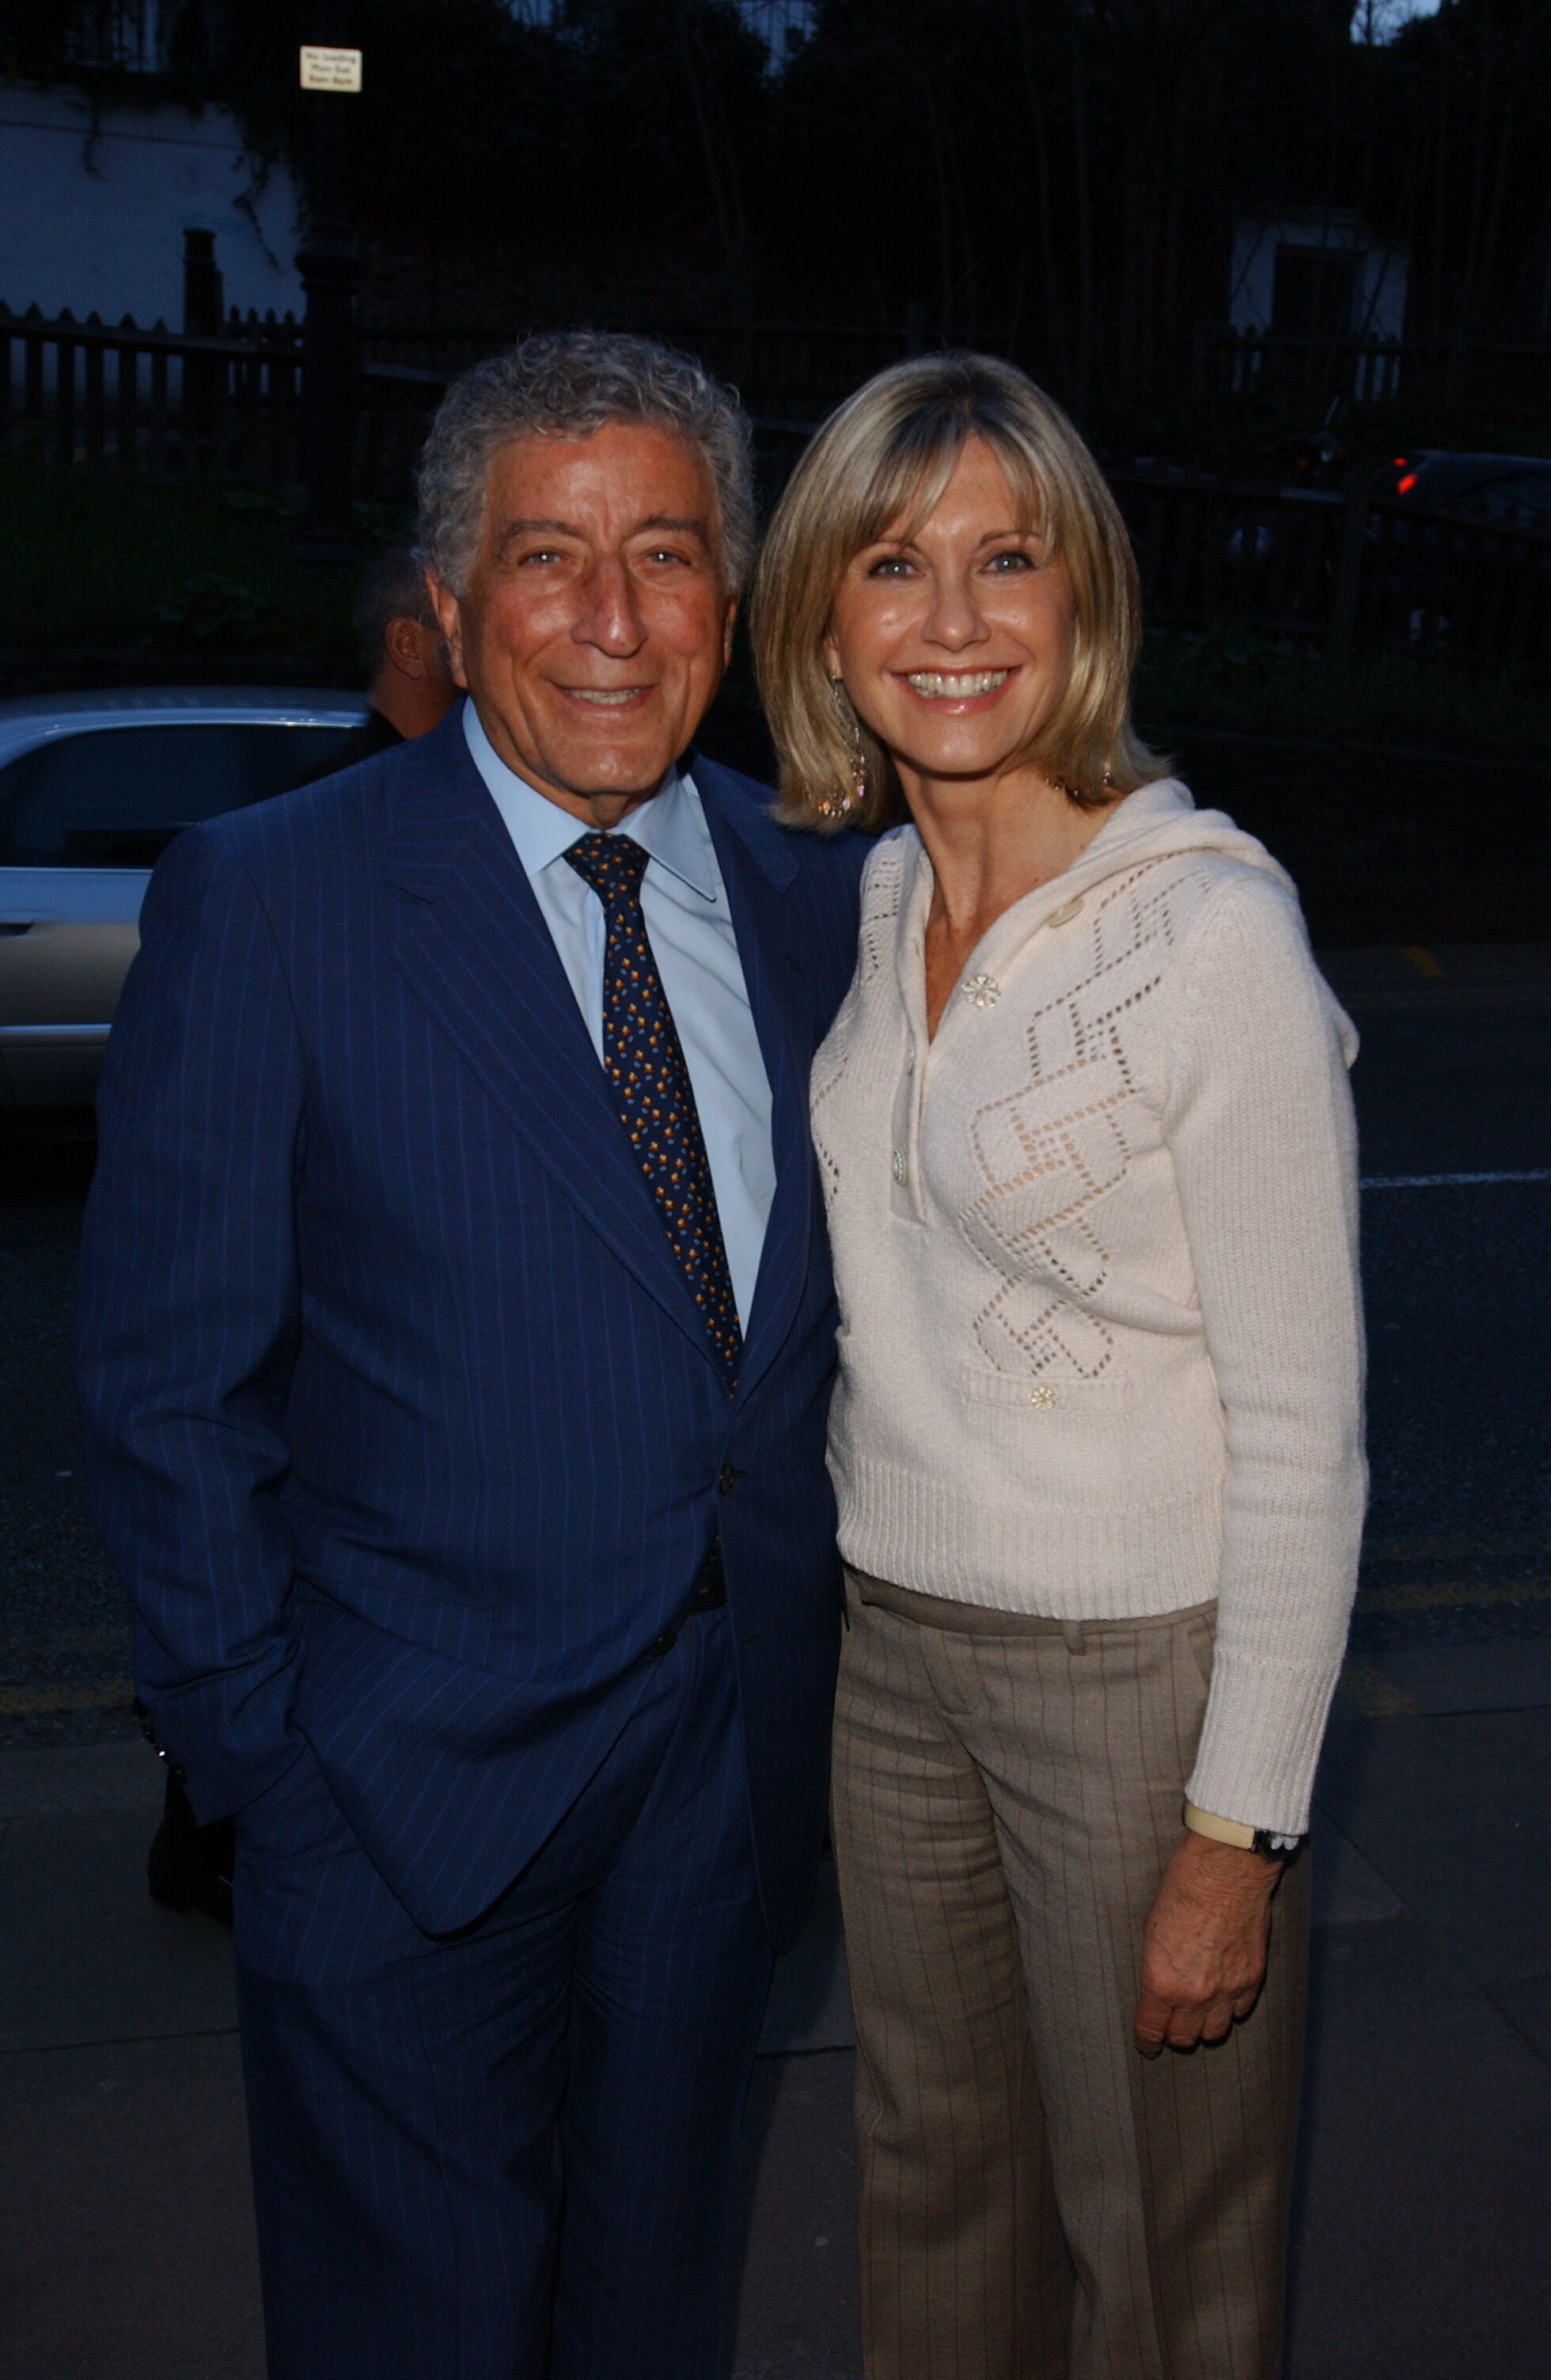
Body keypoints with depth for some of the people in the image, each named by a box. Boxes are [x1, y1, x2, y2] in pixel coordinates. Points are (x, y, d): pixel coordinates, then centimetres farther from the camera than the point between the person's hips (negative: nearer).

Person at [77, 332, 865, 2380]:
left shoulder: (814, 895, 1)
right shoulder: (265, 903, -12)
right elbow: (167, 1383, -9)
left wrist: (810, 1640, 3)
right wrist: (257, 1751, -9)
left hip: (730, 1754, 4)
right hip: (410, 1790, -4)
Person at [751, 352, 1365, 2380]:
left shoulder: (1214, 930, -19)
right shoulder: (869, 899, 2)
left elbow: (1304, 1428, -17)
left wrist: (1237, 1834, -15)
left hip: (1143, 1670, -6)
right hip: (900, 1641, 6)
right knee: (935, 2175, 23)